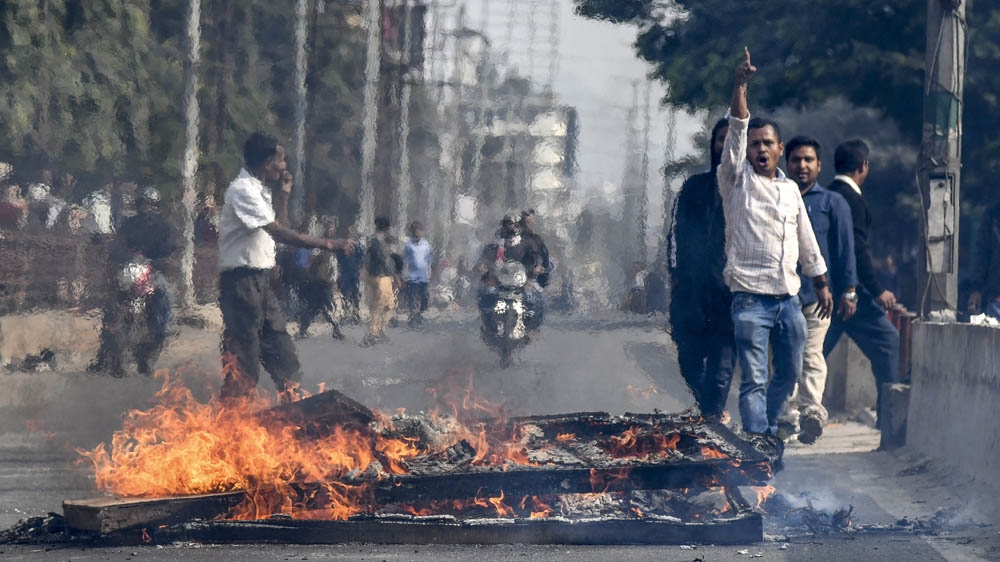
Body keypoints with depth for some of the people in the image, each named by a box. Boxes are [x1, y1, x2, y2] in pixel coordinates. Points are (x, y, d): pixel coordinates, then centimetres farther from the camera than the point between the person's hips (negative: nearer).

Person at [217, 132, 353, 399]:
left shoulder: (260, 190, 15)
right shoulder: (242, 190, -16)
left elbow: (277, 225, 27)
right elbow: (278, 232, -23)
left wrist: (283, 195, 13)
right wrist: (326, 244, -23)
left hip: (261, 281, 10)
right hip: (241, 280, -10)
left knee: (281, 350, 11)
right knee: (243, 358, -7)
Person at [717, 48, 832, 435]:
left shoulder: (791, 189, 16)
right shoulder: (736, 180, 1)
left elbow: (806, 240, 23)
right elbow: (735, 132, -12)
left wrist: (821, 284, 23)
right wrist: (740, 87, -23)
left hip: (788, 298, 6)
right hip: (751, 297, -6)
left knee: (789, 374, 12)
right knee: (754, 380, -11)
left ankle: (769, 430, 29)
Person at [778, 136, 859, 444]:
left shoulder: (833, 203, 9)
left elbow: (844, 248, 5)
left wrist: (848, 291, -3)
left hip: (816, 294, -3)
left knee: (811, 355, -9)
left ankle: (811, 411, -12)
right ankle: (789, 415, 7)